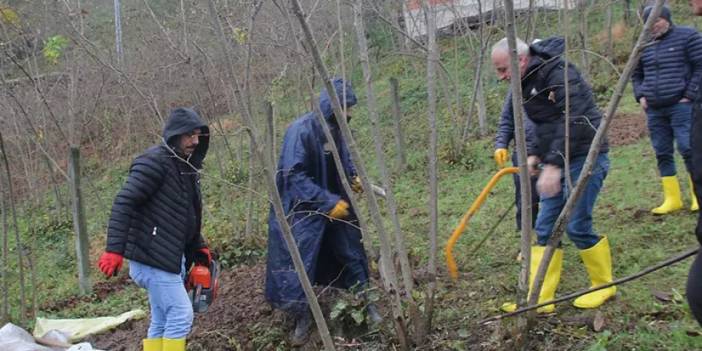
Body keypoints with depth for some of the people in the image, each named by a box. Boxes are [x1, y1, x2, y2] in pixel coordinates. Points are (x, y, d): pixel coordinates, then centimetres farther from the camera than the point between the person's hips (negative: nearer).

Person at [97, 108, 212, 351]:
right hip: (152, 257, -9)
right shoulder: (154, 161, -13)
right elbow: (123, 204, -20)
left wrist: (199, 248, 17)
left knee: (162, 321, 11)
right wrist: (114, 249, -26)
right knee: (181, 315, -10)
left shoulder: (186, 168, 15)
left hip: (172, 258, 9)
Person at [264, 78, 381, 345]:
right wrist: (328, 202, -28)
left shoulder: (337, 127, -2)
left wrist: (353, 177, -2)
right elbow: (294, 175, -27)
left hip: (336, 203, 7)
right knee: (298, 263, -1)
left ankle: (367, 303, 34)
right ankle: (302, 318, 18)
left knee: (352, 252, 15)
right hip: (304, 209, -7)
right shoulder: (301, 130, -24)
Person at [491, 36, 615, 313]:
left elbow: (573, 121, -27)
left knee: (577, 226, -7)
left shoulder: (558, 73, -18)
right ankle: (539, 299, 7)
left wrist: (553, 164, -32)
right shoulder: (526, 85, 10)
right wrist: (535, 155, 7)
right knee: (545, 229, 4)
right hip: (557, 160, 9)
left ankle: (604, 286, 16)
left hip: (584, 157, -9)